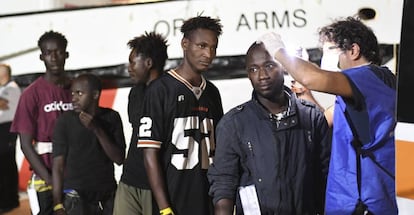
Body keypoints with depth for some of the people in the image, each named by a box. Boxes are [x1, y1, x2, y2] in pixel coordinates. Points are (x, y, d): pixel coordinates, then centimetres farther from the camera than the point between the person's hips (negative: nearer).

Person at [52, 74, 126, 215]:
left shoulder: (111, 118, 3)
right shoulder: (65, 121, -3)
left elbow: (119, 159, -2)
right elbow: (58, 166, -3)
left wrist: (97, 130, -13)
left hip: (108, 197, 3)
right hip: (76, 199, -3)